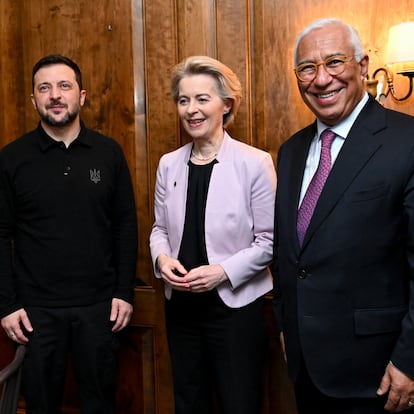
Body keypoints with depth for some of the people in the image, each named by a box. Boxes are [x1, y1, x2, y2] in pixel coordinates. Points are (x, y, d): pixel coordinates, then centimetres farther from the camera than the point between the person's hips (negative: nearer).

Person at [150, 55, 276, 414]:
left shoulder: (255, 162, -12)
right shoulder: (169, 164, 4)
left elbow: (269, 240, -10)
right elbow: (161, 228, 12)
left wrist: (223, 271, -21)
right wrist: (162, 258, -9)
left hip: (236, 306, -4)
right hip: (181, 306, 5)